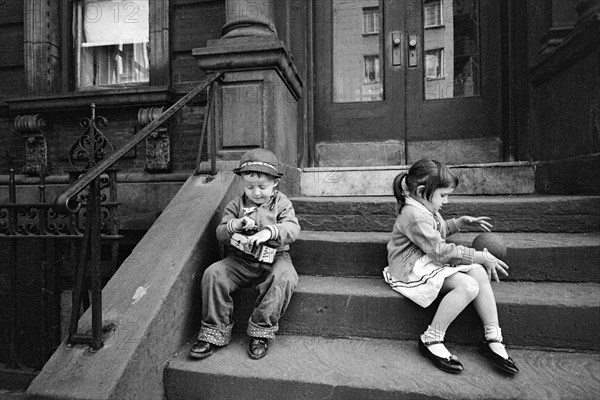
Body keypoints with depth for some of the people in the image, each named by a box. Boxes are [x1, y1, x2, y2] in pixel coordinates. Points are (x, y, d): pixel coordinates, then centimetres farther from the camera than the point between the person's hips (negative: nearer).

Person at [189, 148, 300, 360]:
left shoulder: (281, 203, 2)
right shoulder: (236, 205, 7)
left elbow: (293, 229, -13)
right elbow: (220, 234, 3)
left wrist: (269, 232, -32)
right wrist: (235, 225, -20)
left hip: (273, 258, -2)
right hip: (240, 259, 2)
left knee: (284, 277, -31)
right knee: (213, 274, -19)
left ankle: (261, 332, -14)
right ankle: (214, 333, -5)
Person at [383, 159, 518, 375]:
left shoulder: (426, 208, 13)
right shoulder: (414, 215, -22)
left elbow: (438, 231, 33)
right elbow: (441, 251, -22)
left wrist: (461, 221, 19)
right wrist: (482, 256, -13)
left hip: (432, 263, 10)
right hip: (413, 271, -10)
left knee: (479, 272, -7)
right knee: (468, 286, -24)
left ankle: (493, 338, -1)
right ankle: (431, 340, -14)